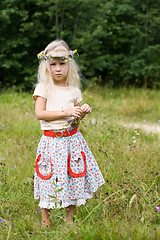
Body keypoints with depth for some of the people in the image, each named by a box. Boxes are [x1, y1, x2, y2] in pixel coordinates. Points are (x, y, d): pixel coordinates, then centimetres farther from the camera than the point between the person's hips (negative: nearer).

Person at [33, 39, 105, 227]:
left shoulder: (73, 90, 8)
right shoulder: (43, 88, -3)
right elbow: (39, 113, -14)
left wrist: (83, 112, -5)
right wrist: (65, 112, -18)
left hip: (72, 139, 3)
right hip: (51, 140, -3)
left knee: (74, 178, 6)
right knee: (50, 179, -1)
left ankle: (69, 220, 21)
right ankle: (45, 222, 15)